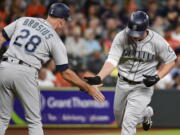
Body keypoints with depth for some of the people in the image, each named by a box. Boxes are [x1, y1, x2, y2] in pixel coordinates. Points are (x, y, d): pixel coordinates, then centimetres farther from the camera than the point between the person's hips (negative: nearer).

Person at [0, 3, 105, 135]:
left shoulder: (23, 20, 16)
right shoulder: (55, 40, 4)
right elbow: (66, 72, 2)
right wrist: (88, 88, 10)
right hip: (26, 74, -4)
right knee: (34, 121, 8)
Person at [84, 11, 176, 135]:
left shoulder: (157, 41, -20)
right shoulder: (122, 37, -17)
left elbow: (171, 61, -6)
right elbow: (112, 61, -23)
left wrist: (157, 77, -21)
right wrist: (99, 78, -40)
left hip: (143, 86, -4)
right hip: (123, 83, 4)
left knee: (129, 121, -15)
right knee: (119, 119, 21)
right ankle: (146, 113, 51)